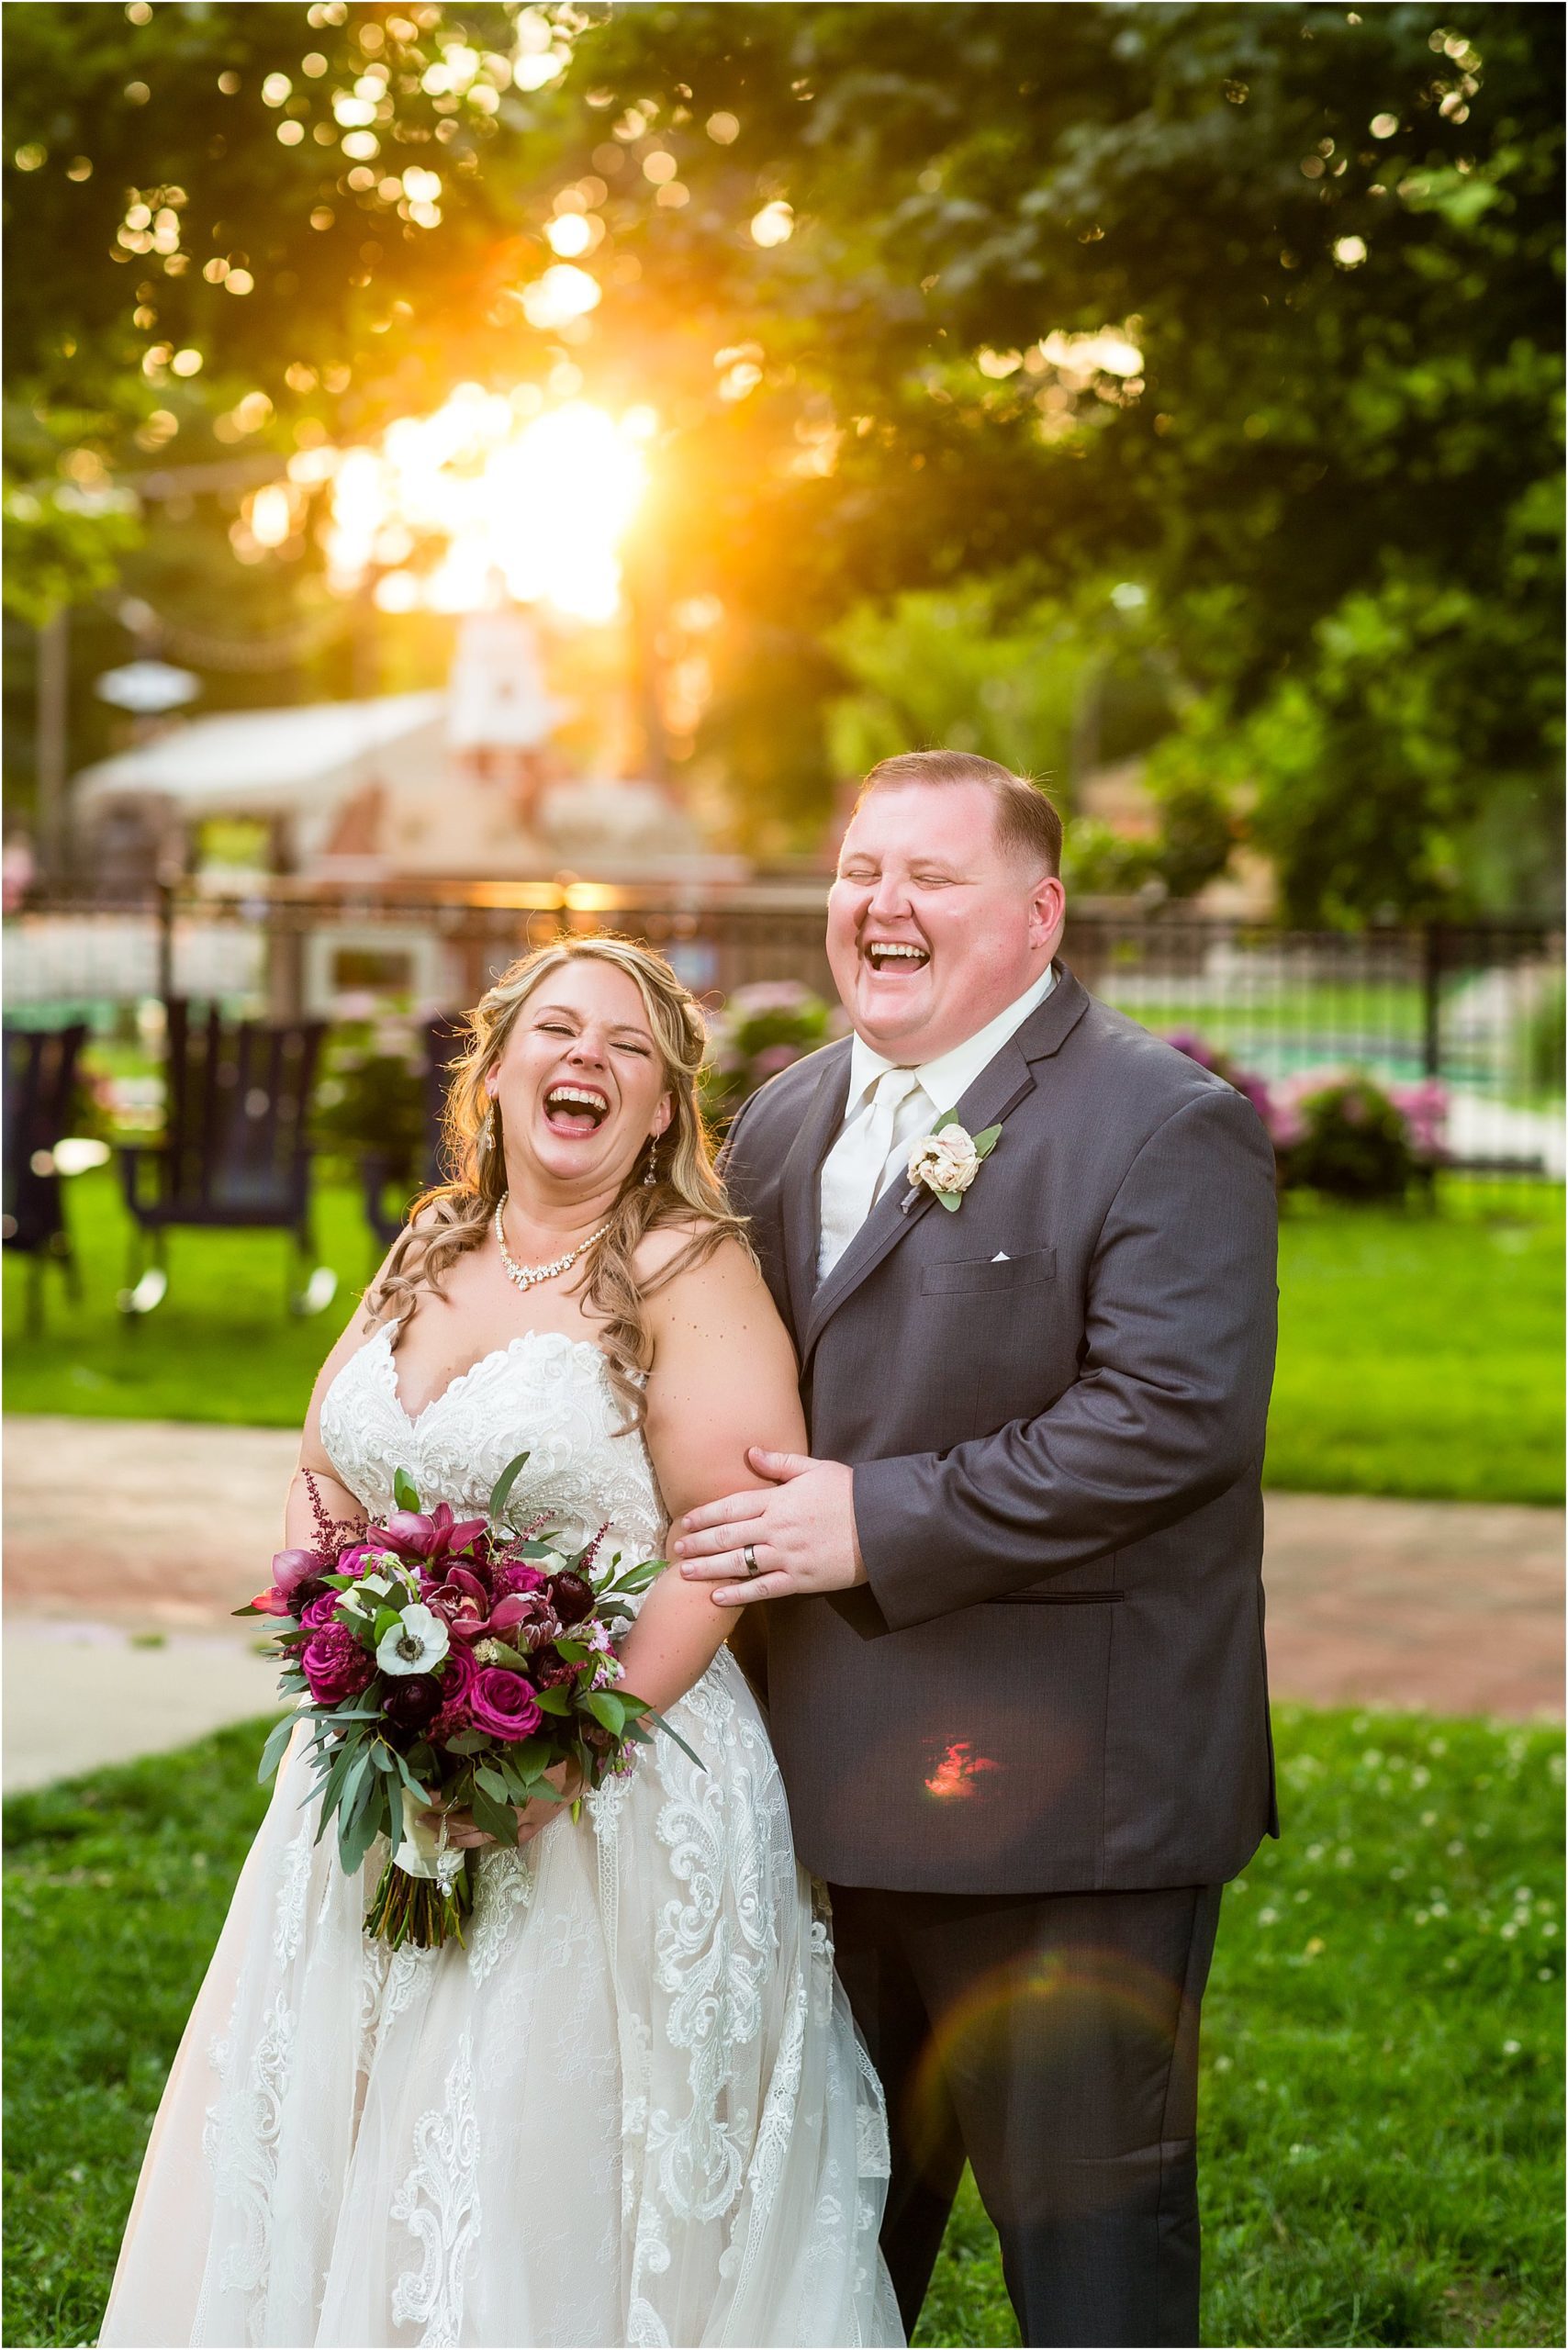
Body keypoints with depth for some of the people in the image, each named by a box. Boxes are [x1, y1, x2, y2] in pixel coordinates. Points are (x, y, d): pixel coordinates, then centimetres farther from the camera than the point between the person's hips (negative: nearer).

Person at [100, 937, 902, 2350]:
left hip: (620, 1801, -6)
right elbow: (327, 1480, 16)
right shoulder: (427, 1256, 11)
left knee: (547, 2197, -2)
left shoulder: (688, 1270, -9)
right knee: (336, 2157, 11)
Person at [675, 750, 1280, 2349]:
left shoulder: (1168, 1127, -12)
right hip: (837, 1791, 8)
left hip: (1068, 1798, -7)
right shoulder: (787, 1122, 12)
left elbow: (1175, 1413, -23)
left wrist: (879, 1525, -22)